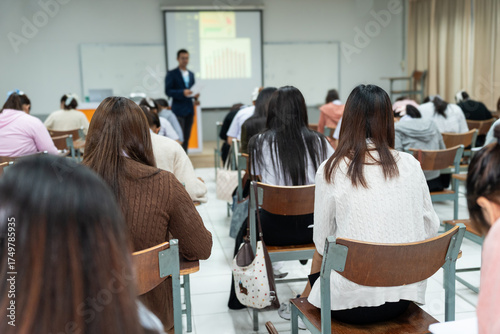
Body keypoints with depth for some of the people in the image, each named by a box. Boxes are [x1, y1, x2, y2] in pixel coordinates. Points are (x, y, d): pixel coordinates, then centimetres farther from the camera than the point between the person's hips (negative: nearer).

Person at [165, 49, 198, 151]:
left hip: (189, 109, 6)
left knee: (187, 137, 7)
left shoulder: (191, 74, 17)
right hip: (178, 110, -6)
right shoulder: (172, 74, -2)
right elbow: (168, 91, -9)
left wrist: (195, 95, -1)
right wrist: (182, 92, -23)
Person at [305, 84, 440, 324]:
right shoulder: (410, 165, -3)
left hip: (350, 304, -3)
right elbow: (430, 228, 6)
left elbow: (322, 243, -4)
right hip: (401, 298, 4)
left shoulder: (331, 170, -10)